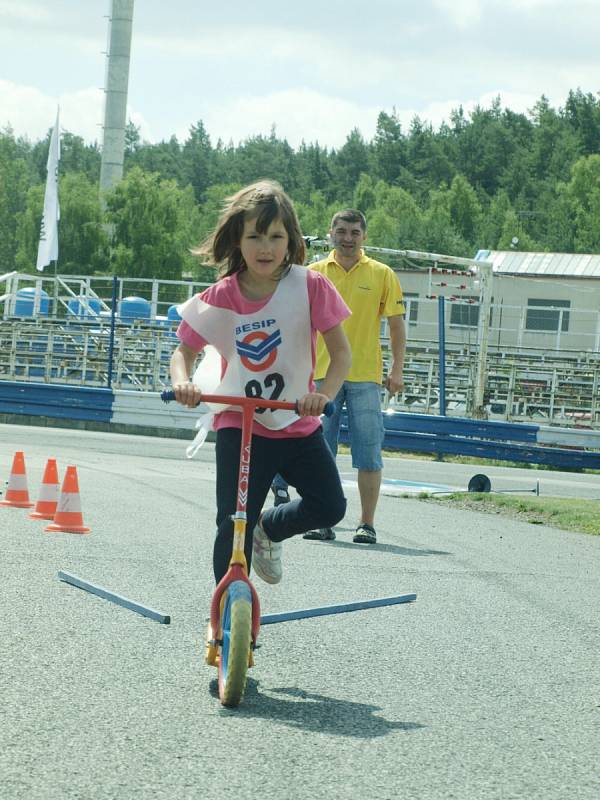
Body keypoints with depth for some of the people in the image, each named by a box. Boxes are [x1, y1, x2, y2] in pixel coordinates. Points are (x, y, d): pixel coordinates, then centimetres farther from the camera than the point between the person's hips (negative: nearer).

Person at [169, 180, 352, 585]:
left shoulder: (310, 286, -12)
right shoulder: (219, 298, -9)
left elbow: (341, 350, -11)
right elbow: (184, 352, 1)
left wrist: (325, 393, -30)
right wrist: (182, 383, -22)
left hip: (299, 423, 1)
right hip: (240, 424, -1)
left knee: (330, 506, 0)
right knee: (234, 521, -11)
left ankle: (267, 529, 30)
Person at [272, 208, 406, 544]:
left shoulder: (382, 274, 4)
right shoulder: (315, 273, 8)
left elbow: (397, 324, 7)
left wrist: (397, 369, -1)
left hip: (366, 376, -1)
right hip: (322, 374, 1)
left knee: (369, 454, -2)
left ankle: (367, 524, 4)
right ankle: (323, 521, 9)